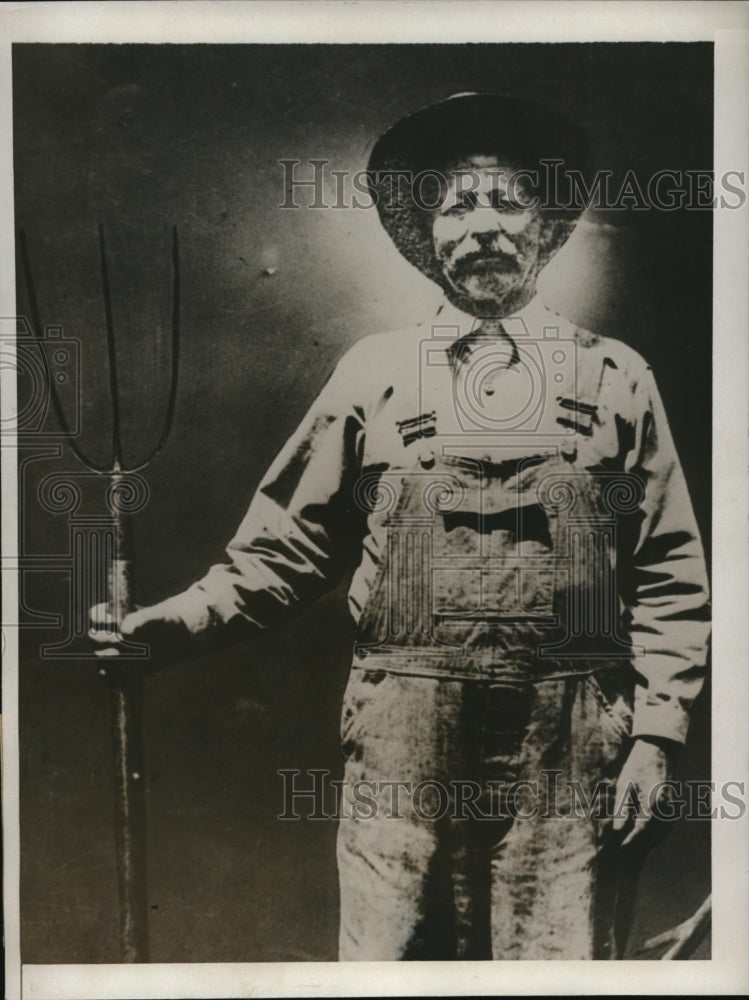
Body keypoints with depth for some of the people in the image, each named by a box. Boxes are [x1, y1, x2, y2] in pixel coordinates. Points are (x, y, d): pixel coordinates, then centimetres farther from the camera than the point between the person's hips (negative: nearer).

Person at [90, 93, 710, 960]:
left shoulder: (616, 378, 7)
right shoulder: (374, 374, 7)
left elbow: (670, 581, 6)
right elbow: (284, 551, 8)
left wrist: (656, 734, -1)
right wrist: (171, 622, -3)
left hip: (573, 760, 0)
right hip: (402, 757, 0)